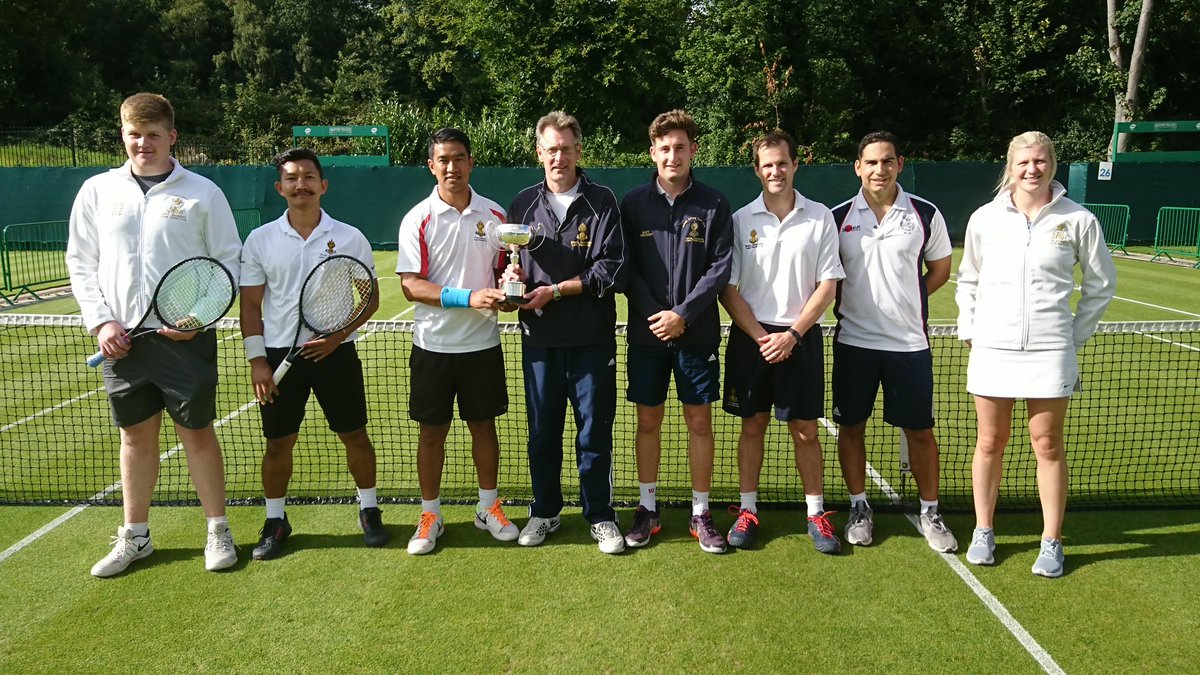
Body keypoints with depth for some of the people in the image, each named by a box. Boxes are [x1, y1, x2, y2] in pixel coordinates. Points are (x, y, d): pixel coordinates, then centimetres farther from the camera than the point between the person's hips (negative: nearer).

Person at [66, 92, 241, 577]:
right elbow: (80, 262, 10)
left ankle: (218, 531, 17)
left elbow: (228, 262, 0)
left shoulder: (202, 193, -2)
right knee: (136, 434, 12)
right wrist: (100, 321, -2)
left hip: (185, 338, -3)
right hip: (122, 339, 3)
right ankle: (135, 537, 25)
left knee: (196, 432, 3)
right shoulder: (97, 191, 7)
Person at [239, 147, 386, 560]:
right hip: (279, 354, 1)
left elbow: (370, 297, 2)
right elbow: (250, 305, 4)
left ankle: (369, 510, 24)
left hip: (335, 352, 0)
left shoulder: (350, 238, -1)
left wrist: (338, 335, -12)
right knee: (278, 443, 6)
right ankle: (275, 521, 23)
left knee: (354, 435, 6)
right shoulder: (260, 240, 2)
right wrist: (256, 360, -3)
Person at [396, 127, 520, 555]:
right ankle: (430, 516, 21)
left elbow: (505, 270, 12)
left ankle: (488, 508, 27)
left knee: (484, 424, 11)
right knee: (432, 431, 6)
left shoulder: (494, 215, 2)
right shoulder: (418, 219, -6)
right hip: (434, 344, -2)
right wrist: (467, 298, -24)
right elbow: (411, 285, -12)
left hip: (483, 343, 2)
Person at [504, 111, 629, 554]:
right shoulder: (523, 204, 8)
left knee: (595, 431, 5)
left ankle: (600, 516, 21)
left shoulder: (602, 202, -2)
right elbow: (510, 262, 16)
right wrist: (511, 275, -7)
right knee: (542, 431, 11)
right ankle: (545, 511, 29)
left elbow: (613, 271, -10)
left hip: (592, 339, -3)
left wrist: (555, 290, -14)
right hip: (539, 338, 3)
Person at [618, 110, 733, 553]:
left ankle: (701, 513, 17)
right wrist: (653, 313, -12)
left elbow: (721, 267, -4)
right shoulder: (634, 203, 3)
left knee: (699, 422, 5)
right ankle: (648, 509, 21)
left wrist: (683, 314, -13)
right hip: (646, 333, 1)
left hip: (697, 332, -1)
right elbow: (626, 268, 0)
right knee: (648, 421, 8)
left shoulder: (713, 204, 1)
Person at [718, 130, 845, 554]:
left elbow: (827, 285, -1)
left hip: (800, 338, 0)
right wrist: (760, 337, -10)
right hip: (751, 338, 1)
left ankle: (816, 513, 19)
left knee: (805, 430, 5)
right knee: (752, 426, 8)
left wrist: (791, 335, -11)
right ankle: (748, 510, 19)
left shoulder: (820, 217, 1)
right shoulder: (740, 220, 1)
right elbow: (728, 290, -1)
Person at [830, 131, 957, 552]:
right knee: (851, 426, 7)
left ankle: (930, 513, 22)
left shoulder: (925, 214, 0)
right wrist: (849, 303, -3)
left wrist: (905, 301, 2)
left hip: (909, 342, 0)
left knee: (920, 430, 6)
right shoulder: (839, 217, 0)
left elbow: (939, 269, 10)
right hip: (853, 340, 1)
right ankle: (859, 508, 24)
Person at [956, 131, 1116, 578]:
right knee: (990, 443, 9)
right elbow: (967, 279, 14)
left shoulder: (1078, 220, -1)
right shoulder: (985, 218, 3)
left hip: (1050, 351, -1)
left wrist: (1076, 335, 5)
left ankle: (1052, 542, 18)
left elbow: (1101, 284, 9)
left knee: (1048, 445, 5)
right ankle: (983, 531, 23)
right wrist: (969, 330, 6)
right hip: (992, 348, 1)